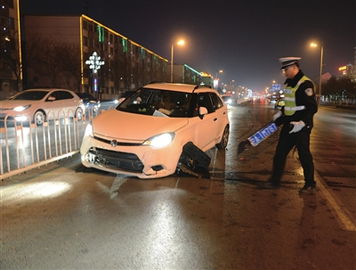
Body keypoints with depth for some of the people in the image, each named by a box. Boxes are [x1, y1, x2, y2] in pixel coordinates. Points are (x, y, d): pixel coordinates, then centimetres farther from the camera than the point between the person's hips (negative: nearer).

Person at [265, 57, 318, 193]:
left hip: (301, 127, -8)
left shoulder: (305, 84, -17)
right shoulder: (288, 83, 10)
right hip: (288, 125, 8)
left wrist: (301, 123, -27)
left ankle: (310, 183, 23)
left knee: (304, 155, 4)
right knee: (280, 153, 9)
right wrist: (280, 114, 17)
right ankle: (275, 180, 20)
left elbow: (312, 108, -20)